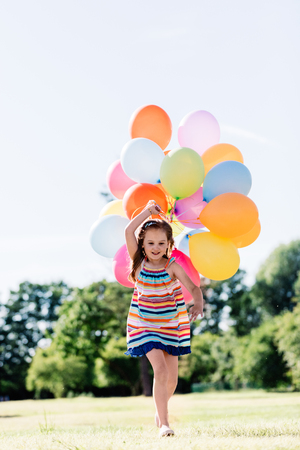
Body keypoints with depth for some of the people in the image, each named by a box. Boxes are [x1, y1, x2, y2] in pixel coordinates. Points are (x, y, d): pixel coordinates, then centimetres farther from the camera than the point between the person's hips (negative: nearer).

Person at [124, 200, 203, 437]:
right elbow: (129, 232, -23)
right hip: (145, 325, -1)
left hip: (171, 326, 2)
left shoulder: (172, 266, -13)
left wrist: (198, 303, -43)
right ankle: (164, 423, -8)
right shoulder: (139, 262, -10)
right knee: (160, 370, -16)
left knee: (172, 378, 9)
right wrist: (148, 211, -20)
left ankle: (160, 410, 38)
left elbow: (193, 287, -23)